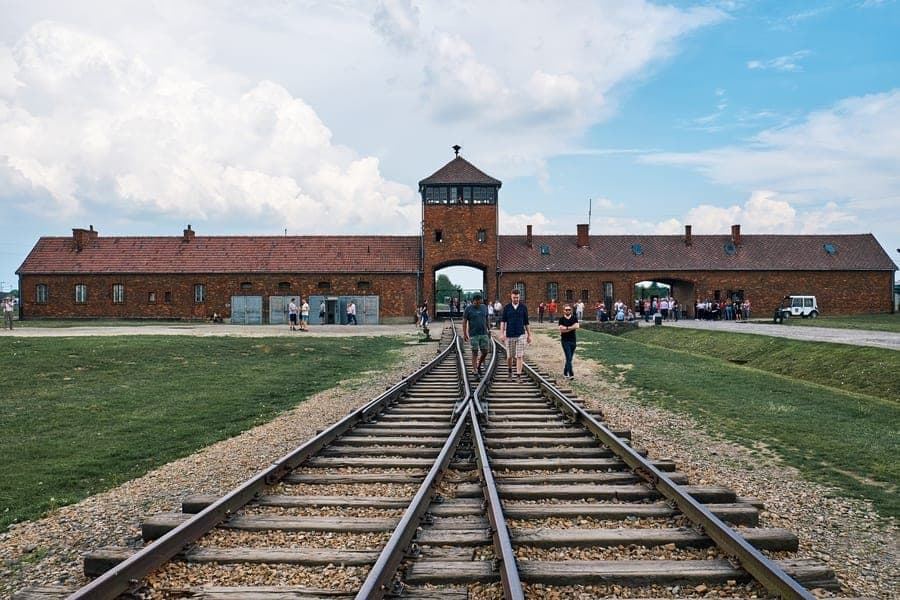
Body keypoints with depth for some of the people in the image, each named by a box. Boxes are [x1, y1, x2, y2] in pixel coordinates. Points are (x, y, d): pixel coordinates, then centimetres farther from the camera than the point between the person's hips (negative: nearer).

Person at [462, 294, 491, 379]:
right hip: (473, 334, -4)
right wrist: (464, 334, -11)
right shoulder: (468, 309, -4)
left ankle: (479, 366, 26)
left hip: (484, 334, 4)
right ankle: (475, 371, 4)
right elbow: (464, 322, -5)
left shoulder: (484, 307, 8)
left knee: (485, 352, 3)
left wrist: (489, 330, 14)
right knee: (475, 352, -1)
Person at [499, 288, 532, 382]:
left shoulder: (523, 307, 4)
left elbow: (526, 322, 9)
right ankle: (509, 371, 33)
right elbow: (503, 321, -1)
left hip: (521, 335, 0)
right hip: (509, 335, 0)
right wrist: (502, 334, -12)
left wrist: (529, 335, 9)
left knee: (519, 356, -7)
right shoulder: (506, 308, 2)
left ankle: (518, 376, -5)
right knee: (509, 356, 9)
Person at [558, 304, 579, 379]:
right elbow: (561, 329, -14)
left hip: (573, 340, 4)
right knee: (568, 358, -11)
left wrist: (567, 328, -13)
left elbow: (577, 326, -10)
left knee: (569, 358, 10)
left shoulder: (574, 318, 6)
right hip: (565, 340, -4)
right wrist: (572, 327, -11)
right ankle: (571, 374, -14)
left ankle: (565, 373, 25)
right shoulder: (561, 319, -1)